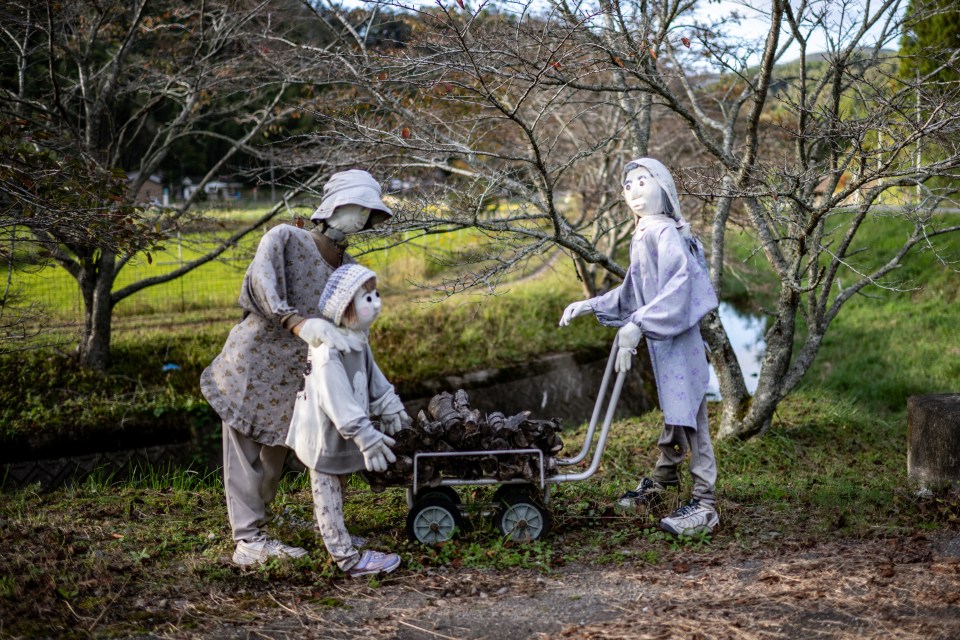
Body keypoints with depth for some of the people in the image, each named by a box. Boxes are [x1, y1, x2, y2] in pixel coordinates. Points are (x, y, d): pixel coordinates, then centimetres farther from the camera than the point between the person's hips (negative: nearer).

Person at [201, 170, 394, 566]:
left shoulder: (349, 270, 6)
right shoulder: (284, 238, -11)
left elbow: (352, 338, 6)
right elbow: (260, 288, -27)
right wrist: (299, 323, -44)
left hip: (290, 380, 6)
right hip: (250, 365, -6)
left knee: (273, 459, 11)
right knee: (246, 456, -2)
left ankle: (255, 536, 21)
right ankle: (247, 542, 2)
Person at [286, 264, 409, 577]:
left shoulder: (357, 340, 4)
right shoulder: (328, 352, -30)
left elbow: (373, 377, 18)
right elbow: (338, 401, -33)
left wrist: (390, 408, 21)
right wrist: (366, 436, -33)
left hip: (341, 433, 10)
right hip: (325, 436, -10)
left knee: (336, 489, 23)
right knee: (328, 493, 2)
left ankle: (335, 537, 40)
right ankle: (347, 558, 5)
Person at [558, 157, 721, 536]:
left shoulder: (664, 232, -14)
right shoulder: (641, 238, 16)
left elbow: (678, 284, -27)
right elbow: (630, 294, 25)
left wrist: (638, 325, -32)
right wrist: (589, 306, 21)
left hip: (678, 339, -9)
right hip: (659, 340, 9)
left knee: (687, 415, -9)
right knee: (672, 412, 20)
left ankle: (705, 504, -7)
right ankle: (662, 480, 33)